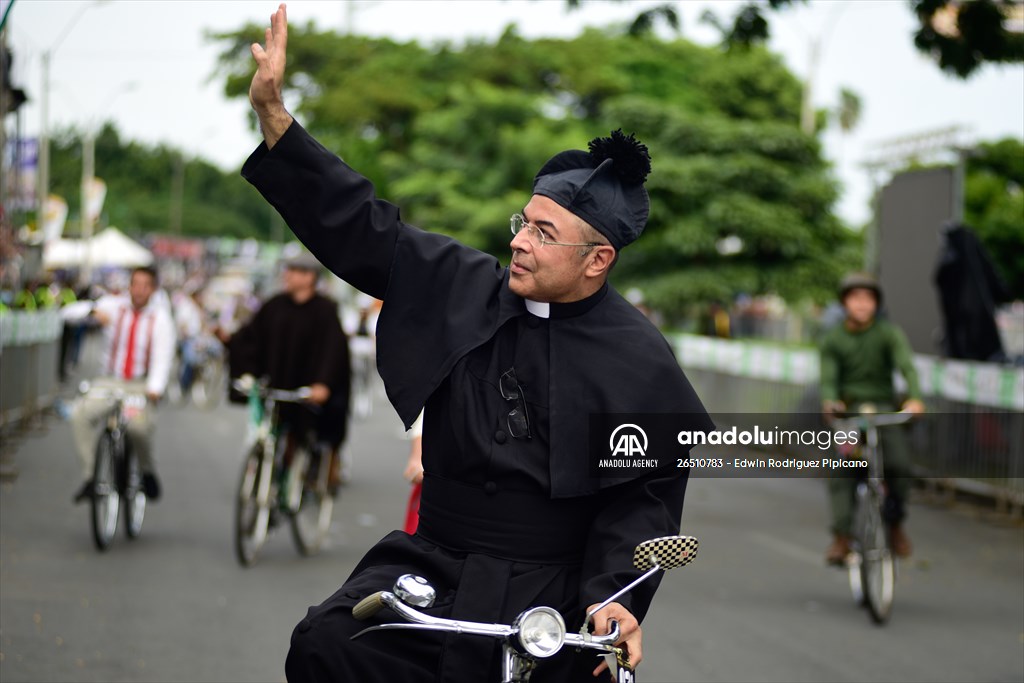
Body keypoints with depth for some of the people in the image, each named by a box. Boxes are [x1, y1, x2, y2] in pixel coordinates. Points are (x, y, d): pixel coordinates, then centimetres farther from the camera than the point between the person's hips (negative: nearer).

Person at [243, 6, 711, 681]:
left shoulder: (640, 361, -6)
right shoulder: (467, 288, 3)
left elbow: (645, 495, -3)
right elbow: (360, 228, 4)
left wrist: (612, 597, -19)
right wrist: (272, 111, -3)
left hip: (552, 586, -2)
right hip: (435, 564, 3)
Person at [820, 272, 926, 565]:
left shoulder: (890, 334, 0)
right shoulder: (832, 339, 4)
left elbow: (906, 366, -14)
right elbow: (828, 377, -5)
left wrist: (915, 398, -34)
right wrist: (830, 402, -29)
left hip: (884, 407, -1)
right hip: (847, 409, 1)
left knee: (900, 464, -21)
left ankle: (895, 523, 3)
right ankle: (841, 537, -17)